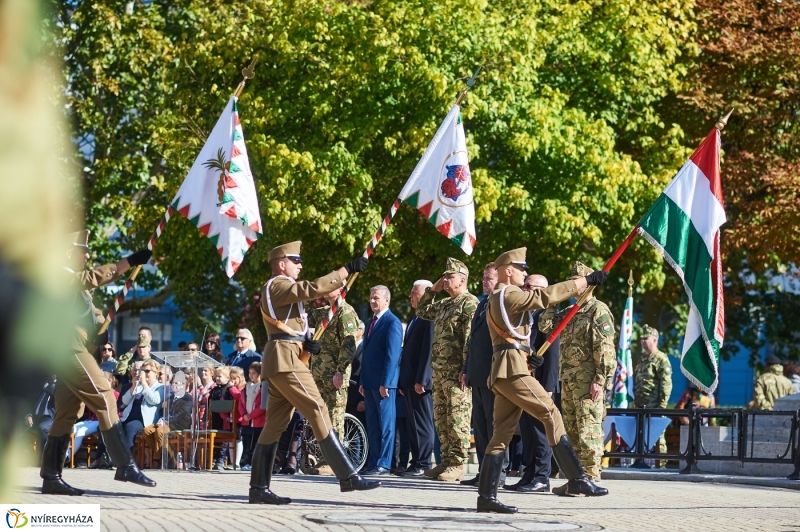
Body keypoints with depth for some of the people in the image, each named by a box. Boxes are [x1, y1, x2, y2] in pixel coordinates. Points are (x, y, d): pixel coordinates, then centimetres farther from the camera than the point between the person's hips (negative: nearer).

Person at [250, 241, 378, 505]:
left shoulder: (280, 289, 24)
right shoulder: (278, 285, -8)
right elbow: (314, 288, -22)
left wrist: (305, 343, 4)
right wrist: (348, 269, -20)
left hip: (280, 360, 11)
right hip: (286, 359, -11)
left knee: (275, 423, 7)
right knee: (318, 411, -13)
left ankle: (259, 488, 6)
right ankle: (347, 476, -16)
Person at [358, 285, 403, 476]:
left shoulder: (392, 323, -10)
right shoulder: (371, 323, 17)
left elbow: (392, 355, -15)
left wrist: (385, 383, -19)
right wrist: (362, 381, 15)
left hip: (384, 382, -9)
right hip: (370, 382, 9)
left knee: (385, 423, -4)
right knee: (372, 424, 9)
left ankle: (384, 464, -2)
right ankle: (372, 462, 11)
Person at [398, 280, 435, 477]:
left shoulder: (430, 317, -13)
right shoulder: (415, 318, 19)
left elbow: (429, 350, -18)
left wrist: (421, 380, -21)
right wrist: (403, 380, 18)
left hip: (421, 381, -10)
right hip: (409, 380, 10)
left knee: (423, 424, -5)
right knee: (412, 424, 10)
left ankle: (423, 465, -3)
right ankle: (416, 463, 13)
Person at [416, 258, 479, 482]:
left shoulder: (469, 303, -10)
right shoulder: (444, 304, 18)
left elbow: (471, 339, -17)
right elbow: (422, 312, 33)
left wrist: (466, 370, -22)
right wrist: (432, 290, 18)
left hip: (456, 371, -9)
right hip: (439, 370, 9)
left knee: (457, 419, -7)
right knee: (441, 419, 11)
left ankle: (457, 464, -6)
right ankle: (446, 460, 16)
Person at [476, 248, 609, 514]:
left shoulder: (496, 299, 25)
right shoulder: (509, 294, -6)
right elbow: (547, 295, -14)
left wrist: (526, 354, 8)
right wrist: (586, 280, -12)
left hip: (502, 372, 10)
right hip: (513, 369, -10)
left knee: (502, 433, 5)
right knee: (551, 415, -12)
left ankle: (486, 496, 1)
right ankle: (576, 479, -17)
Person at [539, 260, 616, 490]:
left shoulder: (598, 311, -8)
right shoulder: (570, 312, 19)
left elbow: (605, 349, -14)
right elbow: (545, 326, 19)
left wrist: (600, 380, -20)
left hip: (588, 381, -9)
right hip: (568, 380, 9)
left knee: (588, 429, -10)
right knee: (571, 430, 10)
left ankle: (591, 478, -9)